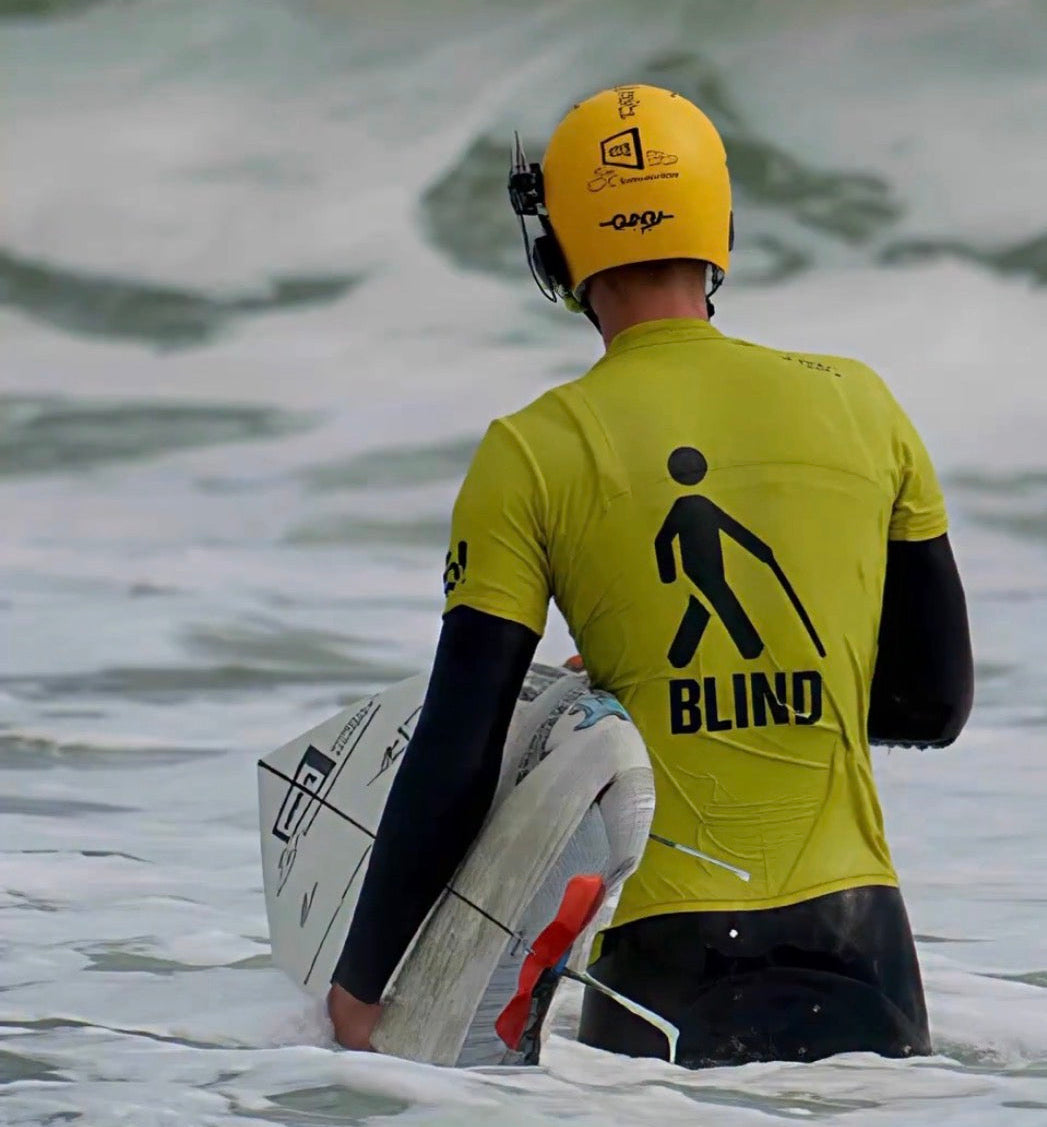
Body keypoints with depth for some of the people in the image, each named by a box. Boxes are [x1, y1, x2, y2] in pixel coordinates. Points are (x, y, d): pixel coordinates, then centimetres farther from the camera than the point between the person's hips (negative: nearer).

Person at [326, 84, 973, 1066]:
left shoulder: (531, 454, -1)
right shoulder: (860, 406, 7)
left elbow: (454, 763, -2)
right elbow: (937, 702, 15)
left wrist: (361, 979, 7)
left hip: (669, 946, -2)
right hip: (856, 934, 2)